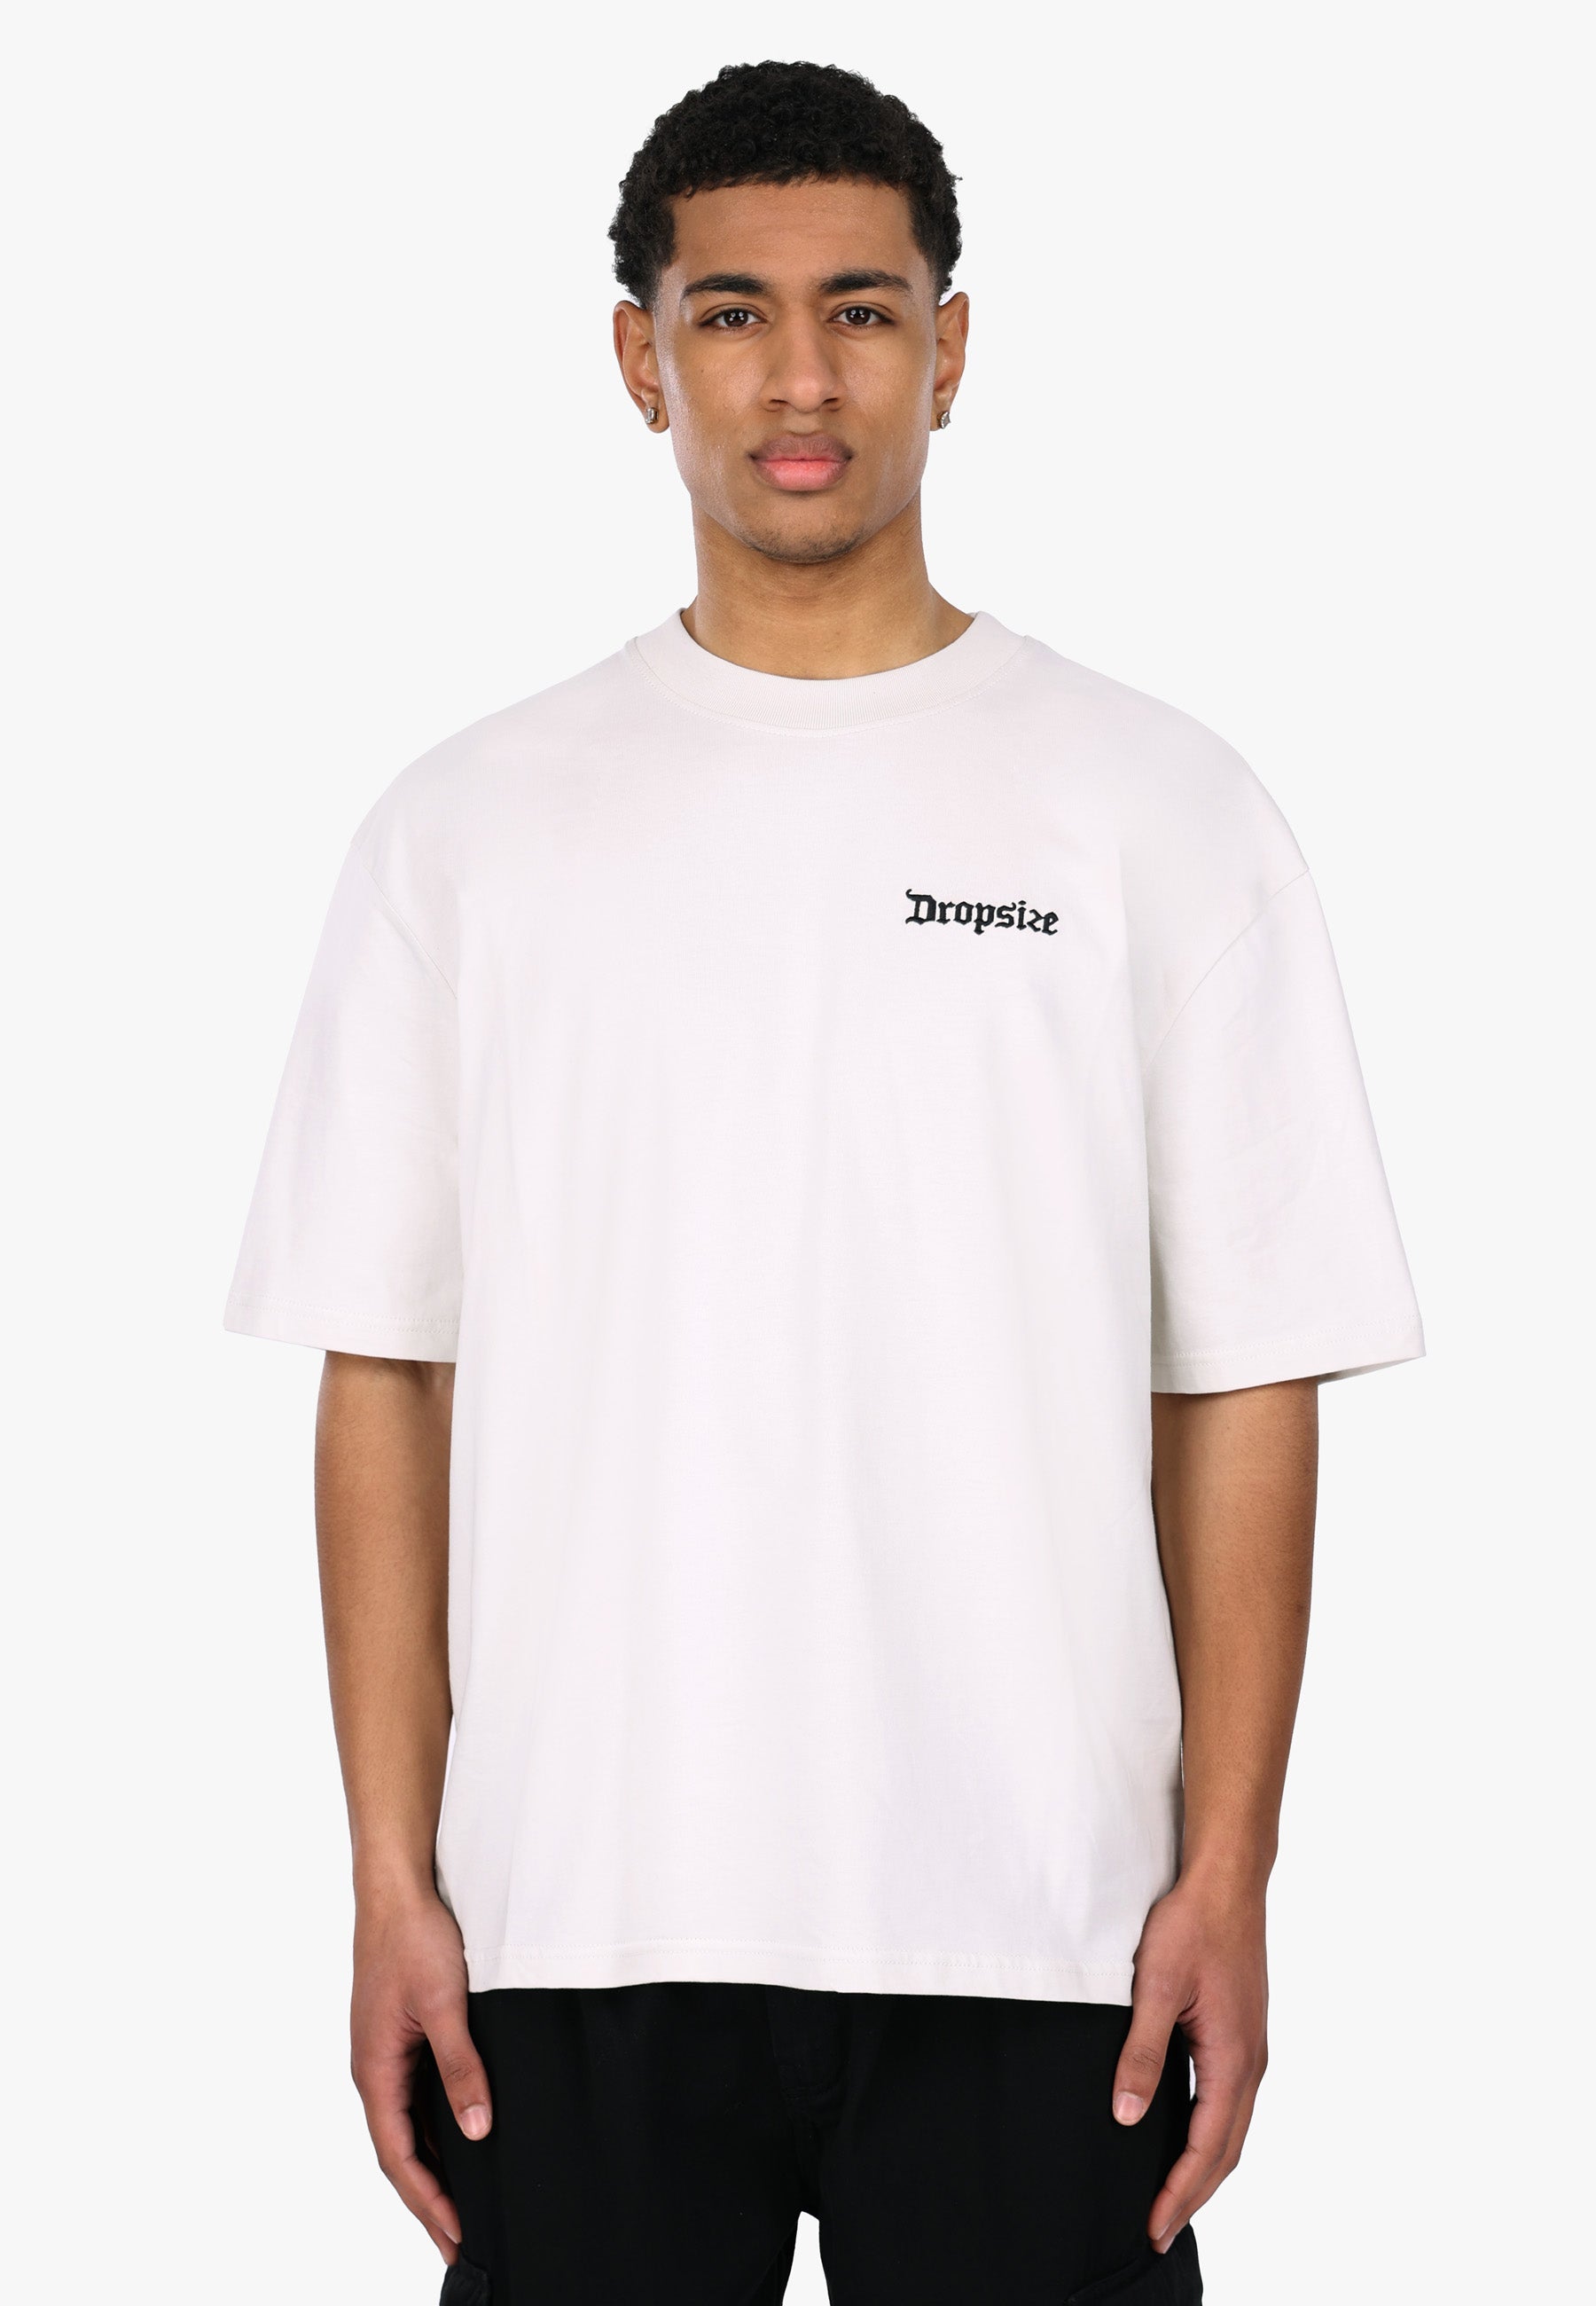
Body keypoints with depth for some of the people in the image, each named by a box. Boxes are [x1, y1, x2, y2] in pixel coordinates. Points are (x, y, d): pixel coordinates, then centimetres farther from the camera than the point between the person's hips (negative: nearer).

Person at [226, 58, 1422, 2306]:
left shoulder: (1159, 810, 2)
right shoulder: (473, 827, 5)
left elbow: (1242, 1384, 1)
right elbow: (387, 1376, 5)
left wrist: (1227, 1875, -4)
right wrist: (394, 1876, -1)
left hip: (1026, 1925, -1)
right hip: (583, 1909, 1)